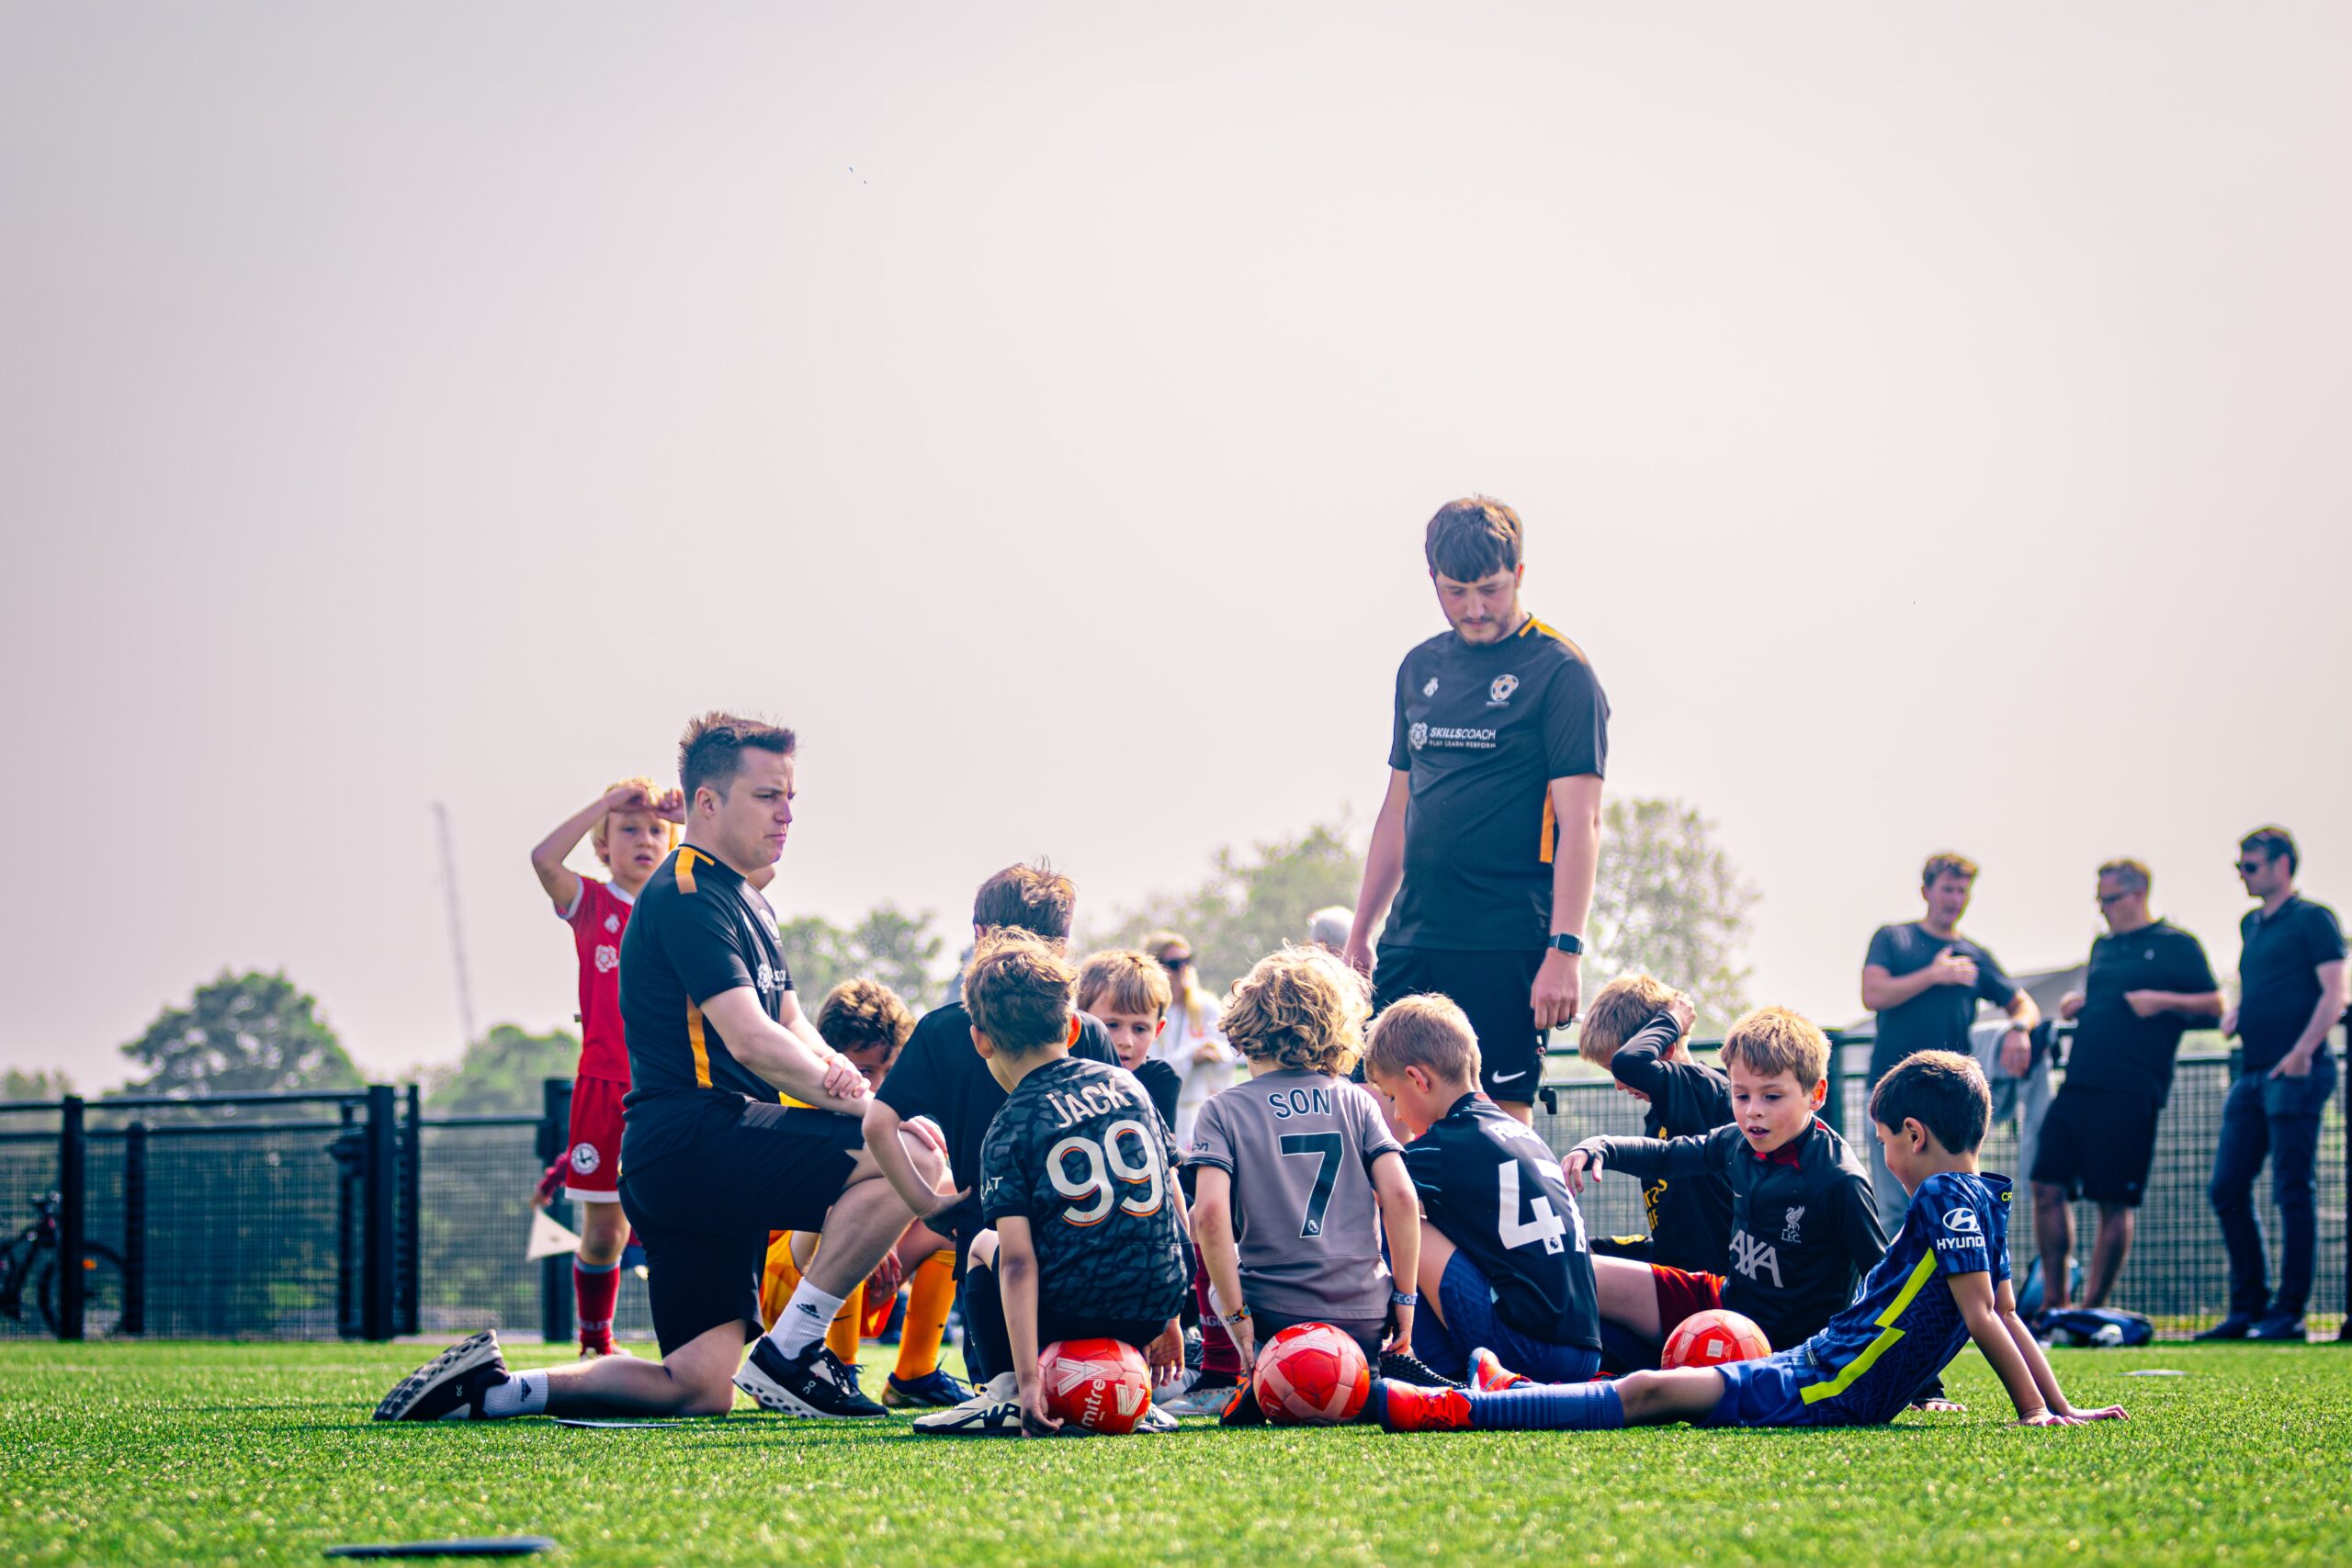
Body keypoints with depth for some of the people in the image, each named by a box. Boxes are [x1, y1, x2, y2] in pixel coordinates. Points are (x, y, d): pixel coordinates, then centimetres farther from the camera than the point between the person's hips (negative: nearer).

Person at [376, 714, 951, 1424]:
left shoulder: (746, 903, 24)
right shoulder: (684, 897, -9)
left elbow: (791, 1027, 23)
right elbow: (749, 1040, -18)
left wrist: (833, 1066, -2)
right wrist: (867, 1107, -16)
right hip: (690, 1143, -10)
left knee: (700, 1389, 0)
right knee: (909, 1160, -21)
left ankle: (489, 1389, 1)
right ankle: (787, 1355, -15)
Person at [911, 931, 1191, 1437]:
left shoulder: (1011, 1129, -5)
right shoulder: (1126, 1085, 9)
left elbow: (1018, 1260, -12)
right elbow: (1174, 1201, 13)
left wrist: (1028, 1375, -17)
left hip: (1068, 1314, -4)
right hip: (1155, 1304, 4)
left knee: (984, 1246, 26)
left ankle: (1009, 1394, 5)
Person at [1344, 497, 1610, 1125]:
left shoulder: (1558, 672, -5)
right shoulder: (1421, 667, 15)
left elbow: (1580, 822, -10)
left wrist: (1564, 949, -18)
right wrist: (1359, 933, 19)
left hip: (1508, 946, -6)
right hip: (1412, 939, 6)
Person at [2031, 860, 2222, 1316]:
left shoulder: (2176, 946, 2)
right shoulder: (2103, 948, 21)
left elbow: (2215, 1004, -1)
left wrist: (2163, 1000, -15)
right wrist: (2075, 1004, 11)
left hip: (2130, 1092, -7)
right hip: (2079, 1086, 7)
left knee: (2114, 1202, -4)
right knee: (2048, 1186, -1)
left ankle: (2093, 1308, 3)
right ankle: (2056, 1301, 9)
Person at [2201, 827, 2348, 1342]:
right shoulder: (2251, 925, 19)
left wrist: (2304, 1049, -22)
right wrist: (2232, 1015, 10)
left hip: (2295, 1073, -8)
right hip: (2252, 1073, 8)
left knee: (2293, 1191, -6)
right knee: (2227, 1189, 5)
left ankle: (2290, 1312, -3)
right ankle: (2248, 1306, 12)